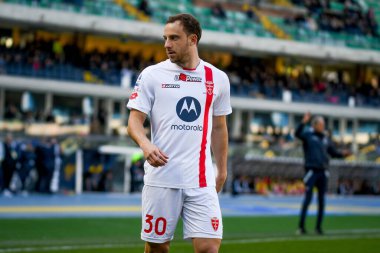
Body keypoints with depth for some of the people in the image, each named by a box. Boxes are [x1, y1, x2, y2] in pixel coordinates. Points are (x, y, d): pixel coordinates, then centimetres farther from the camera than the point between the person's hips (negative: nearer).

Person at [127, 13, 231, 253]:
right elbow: (134, 120, -1)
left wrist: (222, 169, 19)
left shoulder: (218, 78, 9)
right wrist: (145, 144, -22)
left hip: (202, 181, 1)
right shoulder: (152, 75, 2)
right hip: (161, 177, -1)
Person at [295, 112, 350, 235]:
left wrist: (342, 154, 0)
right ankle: (301, 226, -4)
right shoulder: (308, 135, 0)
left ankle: (318, 227, 12)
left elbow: (333, 152, 20)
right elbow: (297, 133, -20)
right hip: (311, 171, -5)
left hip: (323, 172, 5)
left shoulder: (326, 139, 16)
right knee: (307, 198, -9)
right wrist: (304, 122, -33)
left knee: (321, 201, 5)